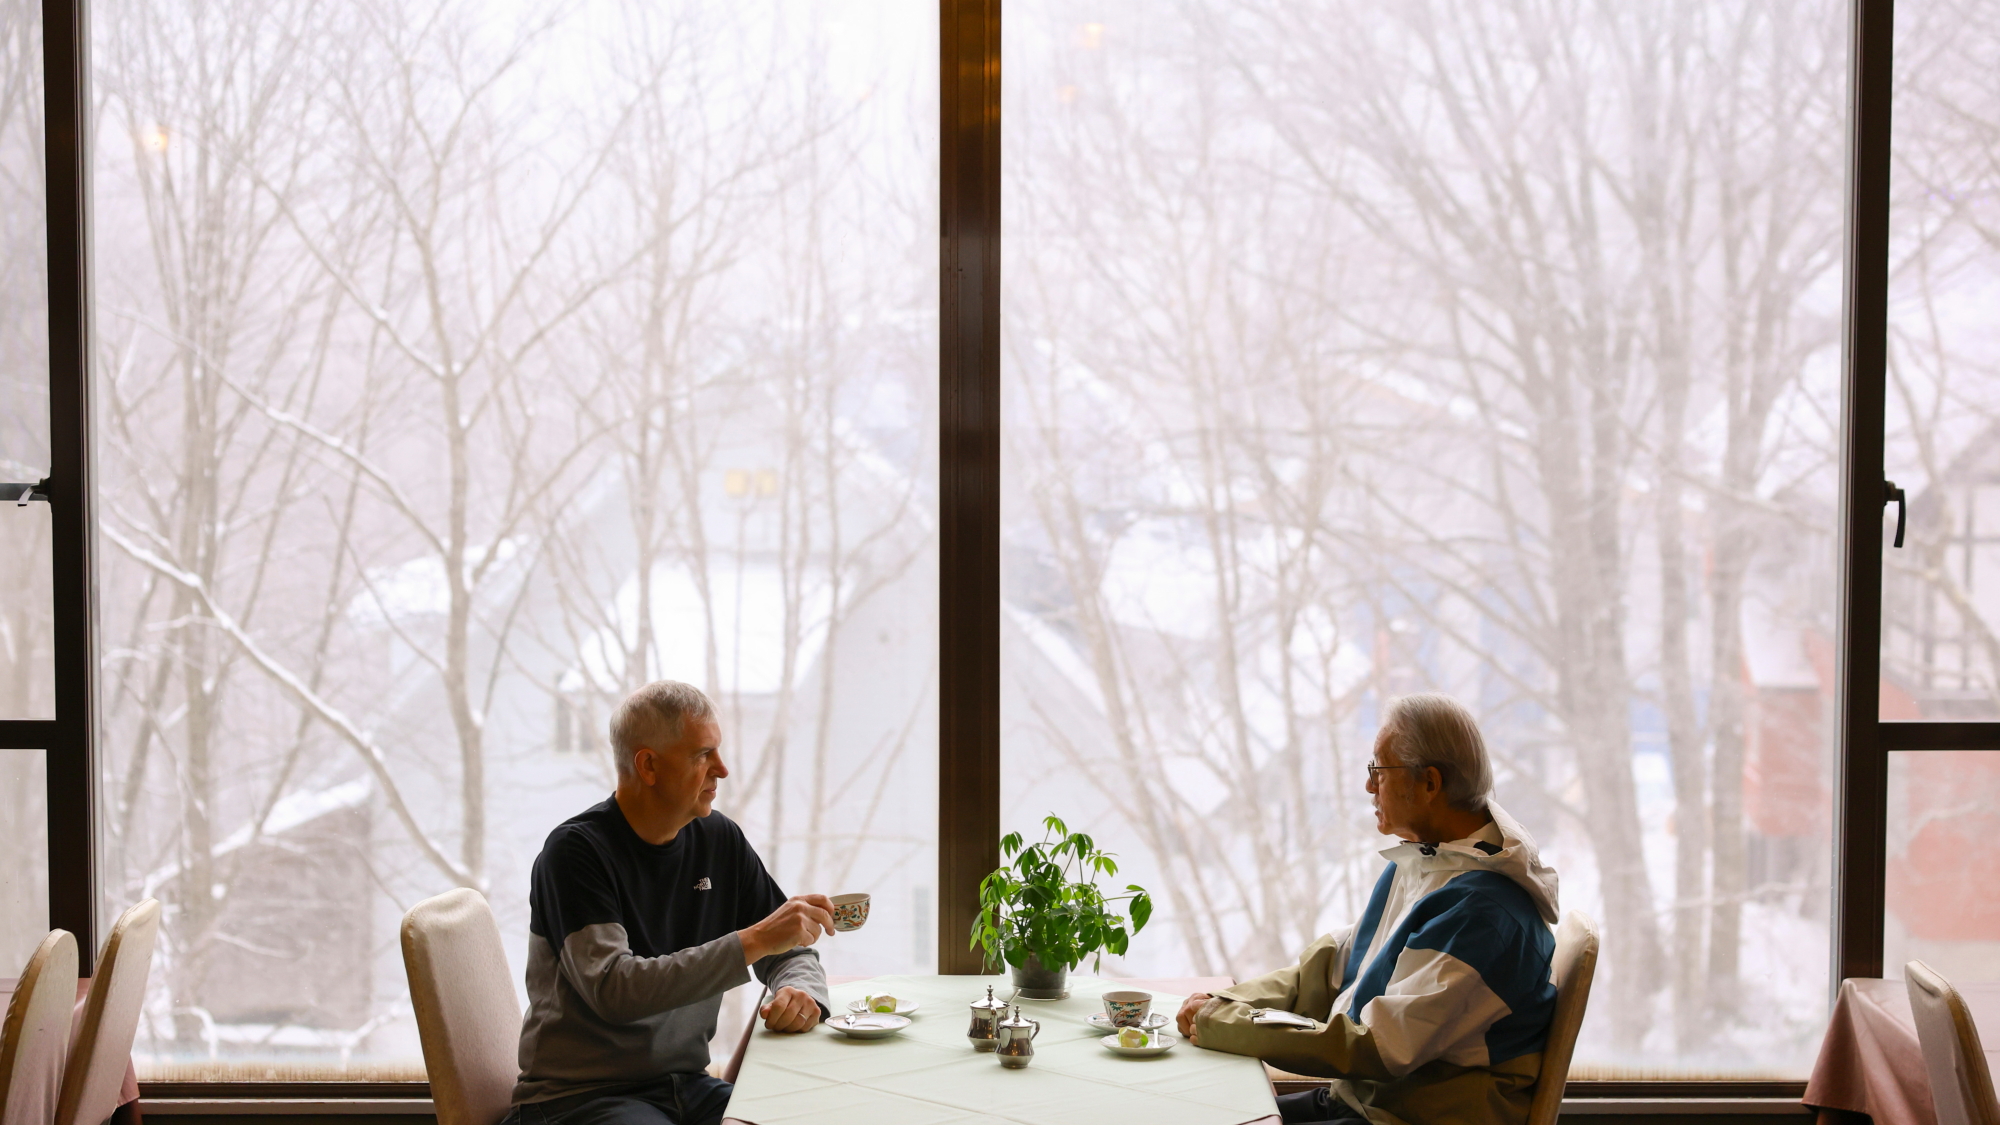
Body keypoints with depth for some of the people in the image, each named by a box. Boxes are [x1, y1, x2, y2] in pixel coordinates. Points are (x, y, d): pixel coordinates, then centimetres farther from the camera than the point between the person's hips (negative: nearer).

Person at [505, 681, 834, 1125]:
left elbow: (792, 953, 14)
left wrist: (801, 991, -11)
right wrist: (753, 941, -27)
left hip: (687, 1087, 6)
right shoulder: (576, 850, -11)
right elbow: (613, 991, -24)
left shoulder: (721, 840, 7)